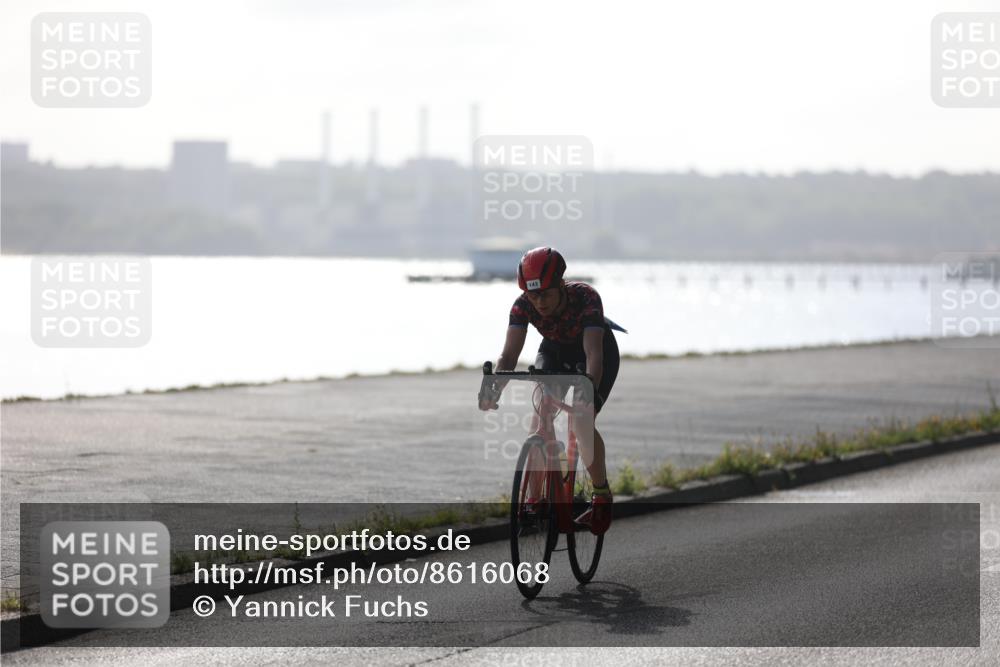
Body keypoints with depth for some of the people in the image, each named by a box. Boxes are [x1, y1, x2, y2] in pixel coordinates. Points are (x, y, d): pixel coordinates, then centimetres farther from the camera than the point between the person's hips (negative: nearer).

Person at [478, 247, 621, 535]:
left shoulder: (586, 298, -37)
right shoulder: (524, 305, -27)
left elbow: (593, 353, -46)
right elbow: (509, 353, -34)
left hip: (599, 352, -3)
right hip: (554, 351, 3)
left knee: (581, 423, -21)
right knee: (540, 413, -20)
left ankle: (602, 495, -2)